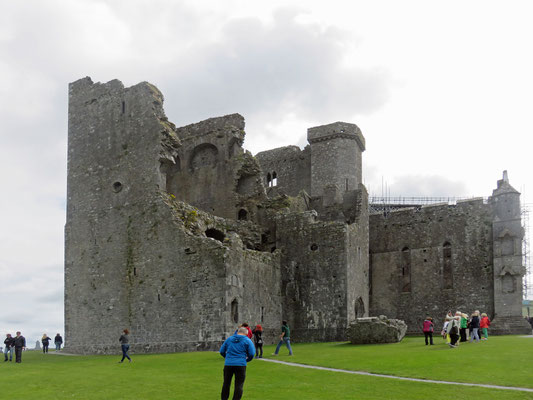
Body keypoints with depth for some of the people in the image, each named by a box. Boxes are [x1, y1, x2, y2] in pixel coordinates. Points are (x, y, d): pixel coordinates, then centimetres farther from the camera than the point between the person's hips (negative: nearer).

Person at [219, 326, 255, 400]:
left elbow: (222, 351, 14)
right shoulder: (247, 340, 3)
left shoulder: (229, 339, 12)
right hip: (240, 364, -3)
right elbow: (251, 354, -3)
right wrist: (247, 360, 15)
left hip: (228, 364, 3)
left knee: (226, 384, 15)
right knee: (239, 385, 2)